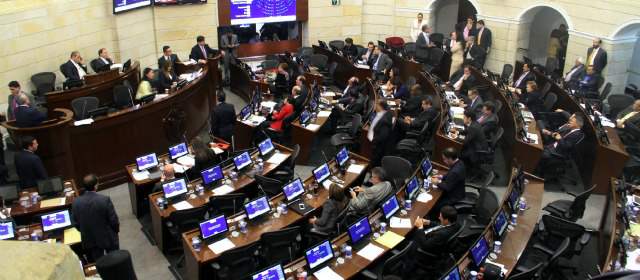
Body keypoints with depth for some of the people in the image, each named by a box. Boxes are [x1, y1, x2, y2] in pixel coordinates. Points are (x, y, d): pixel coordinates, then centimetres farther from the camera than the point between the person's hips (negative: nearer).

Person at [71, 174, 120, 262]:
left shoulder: (76, 202, -15)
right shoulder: (105, 200, -26)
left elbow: (76, 223, -3)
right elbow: (113, 219, -17)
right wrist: (117, 230, 5)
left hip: (89, 240, 3)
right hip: (108, 237, -3)